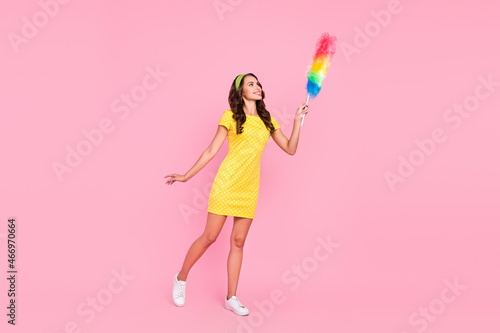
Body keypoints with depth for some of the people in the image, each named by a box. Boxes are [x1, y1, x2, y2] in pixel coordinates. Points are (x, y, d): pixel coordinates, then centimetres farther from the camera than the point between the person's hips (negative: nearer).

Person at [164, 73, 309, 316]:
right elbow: (211, 151, 2)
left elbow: (290, 149, 9)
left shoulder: (267, 120, 12)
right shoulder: (230, 116, 0)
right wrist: (186, 176, 1)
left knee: (238, 241, 6)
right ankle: (181, 278, 21)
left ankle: (231, 298, 14)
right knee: (210, 236, -2)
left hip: (249, 187, 4)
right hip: (227, 182, -4)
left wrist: (298, 120, 1)